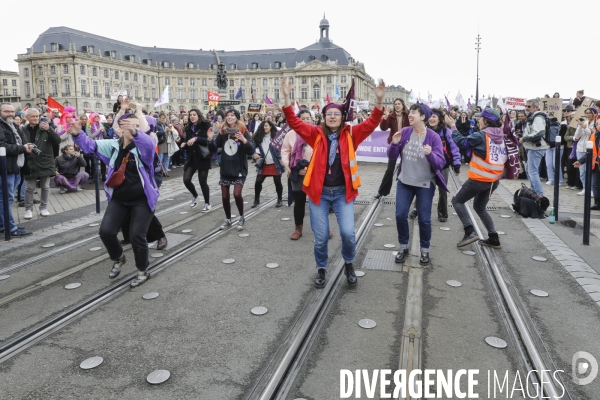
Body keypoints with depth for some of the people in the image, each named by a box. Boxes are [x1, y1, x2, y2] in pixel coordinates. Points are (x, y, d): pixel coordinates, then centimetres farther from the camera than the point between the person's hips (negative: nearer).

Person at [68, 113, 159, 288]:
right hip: (118, 199, 4)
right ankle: (118, 258, 28)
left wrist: (135, 133, -55)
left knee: (136, 235, -5)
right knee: (106, 231, -3)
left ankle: (143, 271, 17)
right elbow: (91, 145, 1)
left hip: (142, 199, -4)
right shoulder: (113, 145, 3)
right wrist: (77, 134, -21)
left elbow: (149, 144, -34)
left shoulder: (142, 145, -11)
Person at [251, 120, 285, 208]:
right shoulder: (259, 137, 5)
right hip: (263, 165, 4)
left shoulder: (276, 136, -7)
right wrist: (255, 154, -9)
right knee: (258, 182, 1)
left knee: (278, 183, 5)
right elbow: (255, 147, 12)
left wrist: (281, 160, -17)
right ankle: (256, 200, 19)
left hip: (275, 164, -4)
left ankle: (279, 200, 22)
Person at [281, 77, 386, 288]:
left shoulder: (351, 134, 0)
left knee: (348, 232, -10)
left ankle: (349, 264, 20)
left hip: (342, 192, 0)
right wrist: (286, 97, -20)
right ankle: (321, 268, 31)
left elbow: (371, 123, -10)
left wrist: (379, 101, -25)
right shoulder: (317, 134, 0)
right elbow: (294, 122, -8)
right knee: (320, 236, 5)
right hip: (319, 191, 0)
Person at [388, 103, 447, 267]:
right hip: (404, 181, 3)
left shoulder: (433, 137, -13)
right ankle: (403, 247, 24)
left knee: (424, 219, 5)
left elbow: (441, 163, -16)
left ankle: (425, 251, 24)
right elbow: (392, 155, -2)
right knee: (400, 215, 5)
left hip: (425, 184, -3)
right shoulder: (404, 132, -5)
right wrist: (394, 144, -21)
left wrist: (430, 154, -35)